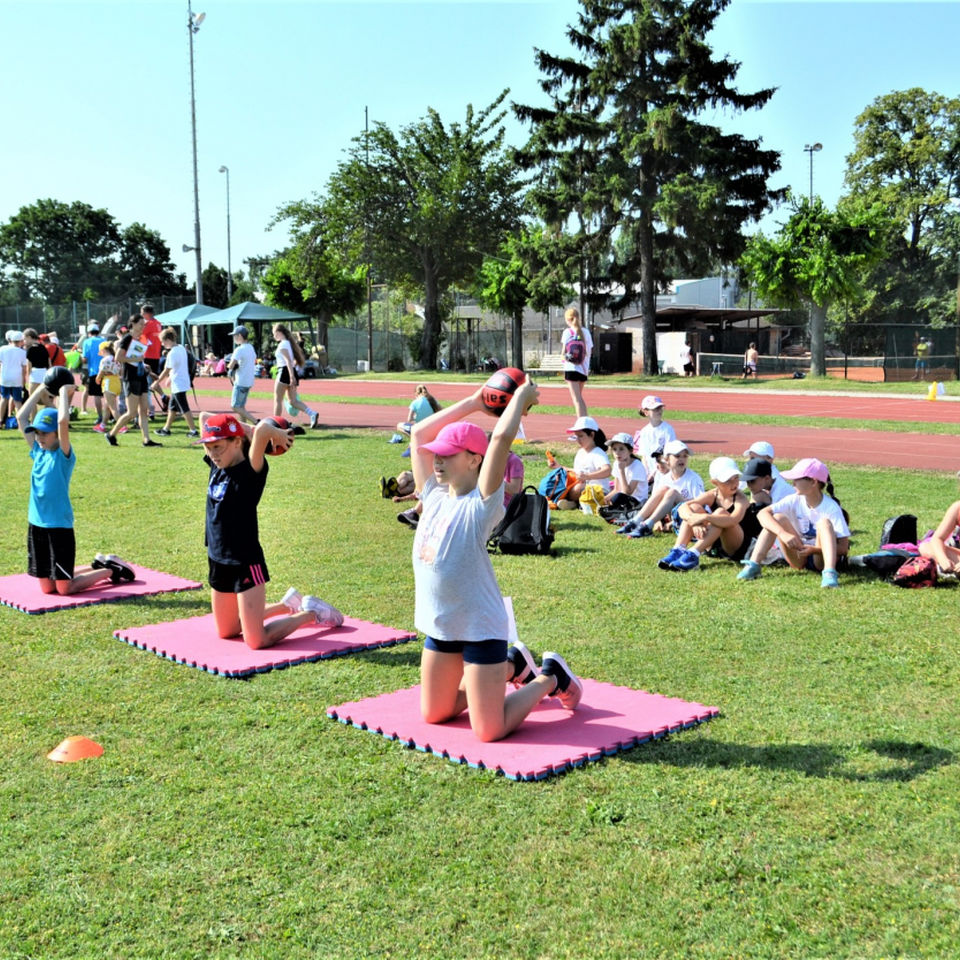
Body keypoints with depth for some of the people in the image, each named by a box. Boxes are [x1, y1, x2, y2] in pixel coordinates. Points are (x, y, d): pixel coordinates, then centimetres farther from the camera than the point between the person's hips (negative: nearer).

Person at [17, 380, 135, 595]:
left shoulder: (64, 455, -10)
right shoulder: (38, 452, 6)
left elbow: (63, 421, -27)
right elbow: (22, 417, 9)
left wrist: (64, 392, -15)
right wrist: (41, 390, 7)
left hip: (59, 526, -7)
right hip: (36, 525, 7)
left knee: (65, 589, -2)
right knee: (47, 588, 13)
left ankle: (111, 570, 19)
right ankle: (99, 566, 30)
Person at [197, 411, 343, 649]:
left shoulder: (251, 471, -16)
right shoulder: (216, 466, 3)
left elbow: (262, 429, -35)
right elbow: (204, 417, 11)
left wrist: (277, 434, -14)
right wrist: (244, 427, 5)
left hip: (246, 564, -8)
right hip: (218, 562, 8)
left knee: (257, 641, -6)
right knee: (226, 632, 22)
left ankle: (310, 613, 17)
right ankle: (289, 604, 36)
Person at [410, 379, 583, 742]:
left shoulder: (481, 505, -15)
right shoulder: (434, 496, 3)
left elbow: (501, 438, -26)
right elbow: (419, 434, 7)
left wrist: (521, 395, -13)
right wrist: (474, 402, 10)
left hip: (480, 627, -7)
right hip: (440, 627, 7)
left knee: (489, 732, -3)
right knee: (434, 715, 21)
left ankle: (551, 677, 20)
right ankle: (513, 666, 35)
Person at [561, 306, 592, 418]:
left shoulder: (567, 332, -6)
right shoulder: (586, 331, 4)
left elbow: (564, 352, -10)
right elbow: (590, 350, 4)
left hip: (571, 368, -5)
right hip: (583, 368, 5)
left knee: (576, 398, -6)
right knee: (579, 397, 23)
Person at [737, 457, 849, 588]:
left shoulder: (831, 507, -16)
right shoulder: (795, 500, -7)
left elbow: (843, 547, -18)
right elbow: (763, 513, -19)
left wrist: (814, 550, -33)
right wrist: (783, 534, -34)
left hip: (821, 559, -3)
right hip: (799, 558, 3)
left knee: (824, 523, -29)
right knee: (778, 518, -17)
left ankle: (829, 573, -45)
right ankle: (753, 566, -24)